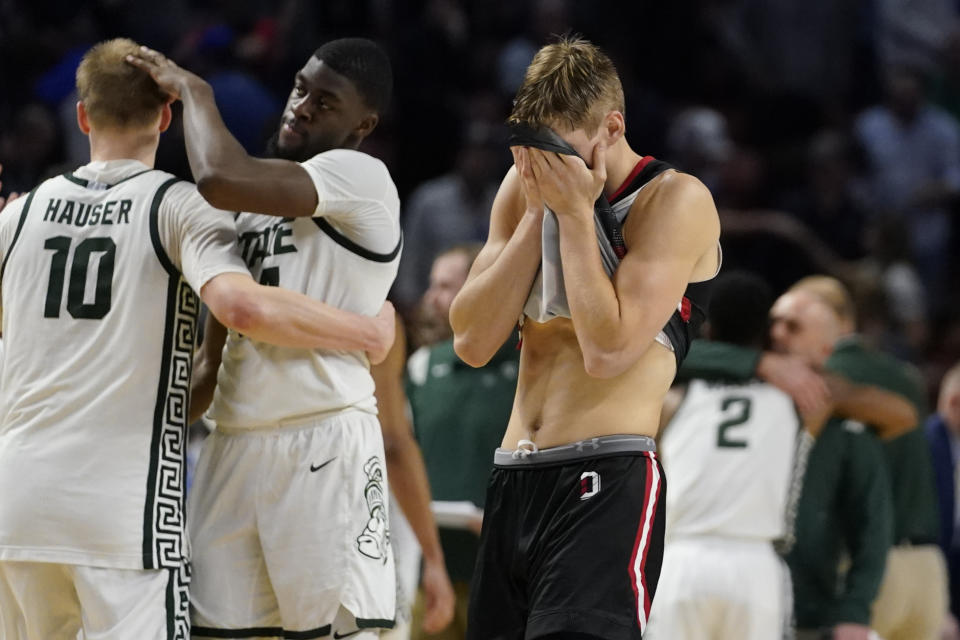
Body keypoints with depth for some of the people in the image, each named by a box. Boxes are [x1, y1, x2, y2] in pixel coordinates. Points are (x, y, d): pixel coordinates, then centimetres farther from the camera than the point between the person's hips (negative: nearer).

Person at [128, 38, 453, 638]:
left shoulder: (361, 178, -6)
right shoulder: (261, 198, 21)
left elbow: (221, 179, -21)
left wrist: (195, 92, -4)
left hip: (325, 441, -8)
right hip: (234, 445, 8)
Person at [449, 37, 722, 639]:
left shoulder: (674, 199, -6)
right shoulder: (526, 187, 13)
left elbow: (609, 350, -16)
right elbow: (473, 342, 4)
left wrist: (576, 212, -11)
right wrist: (538, 212, -2)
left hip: (606, 482, -7)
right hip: (512, 480, 7)